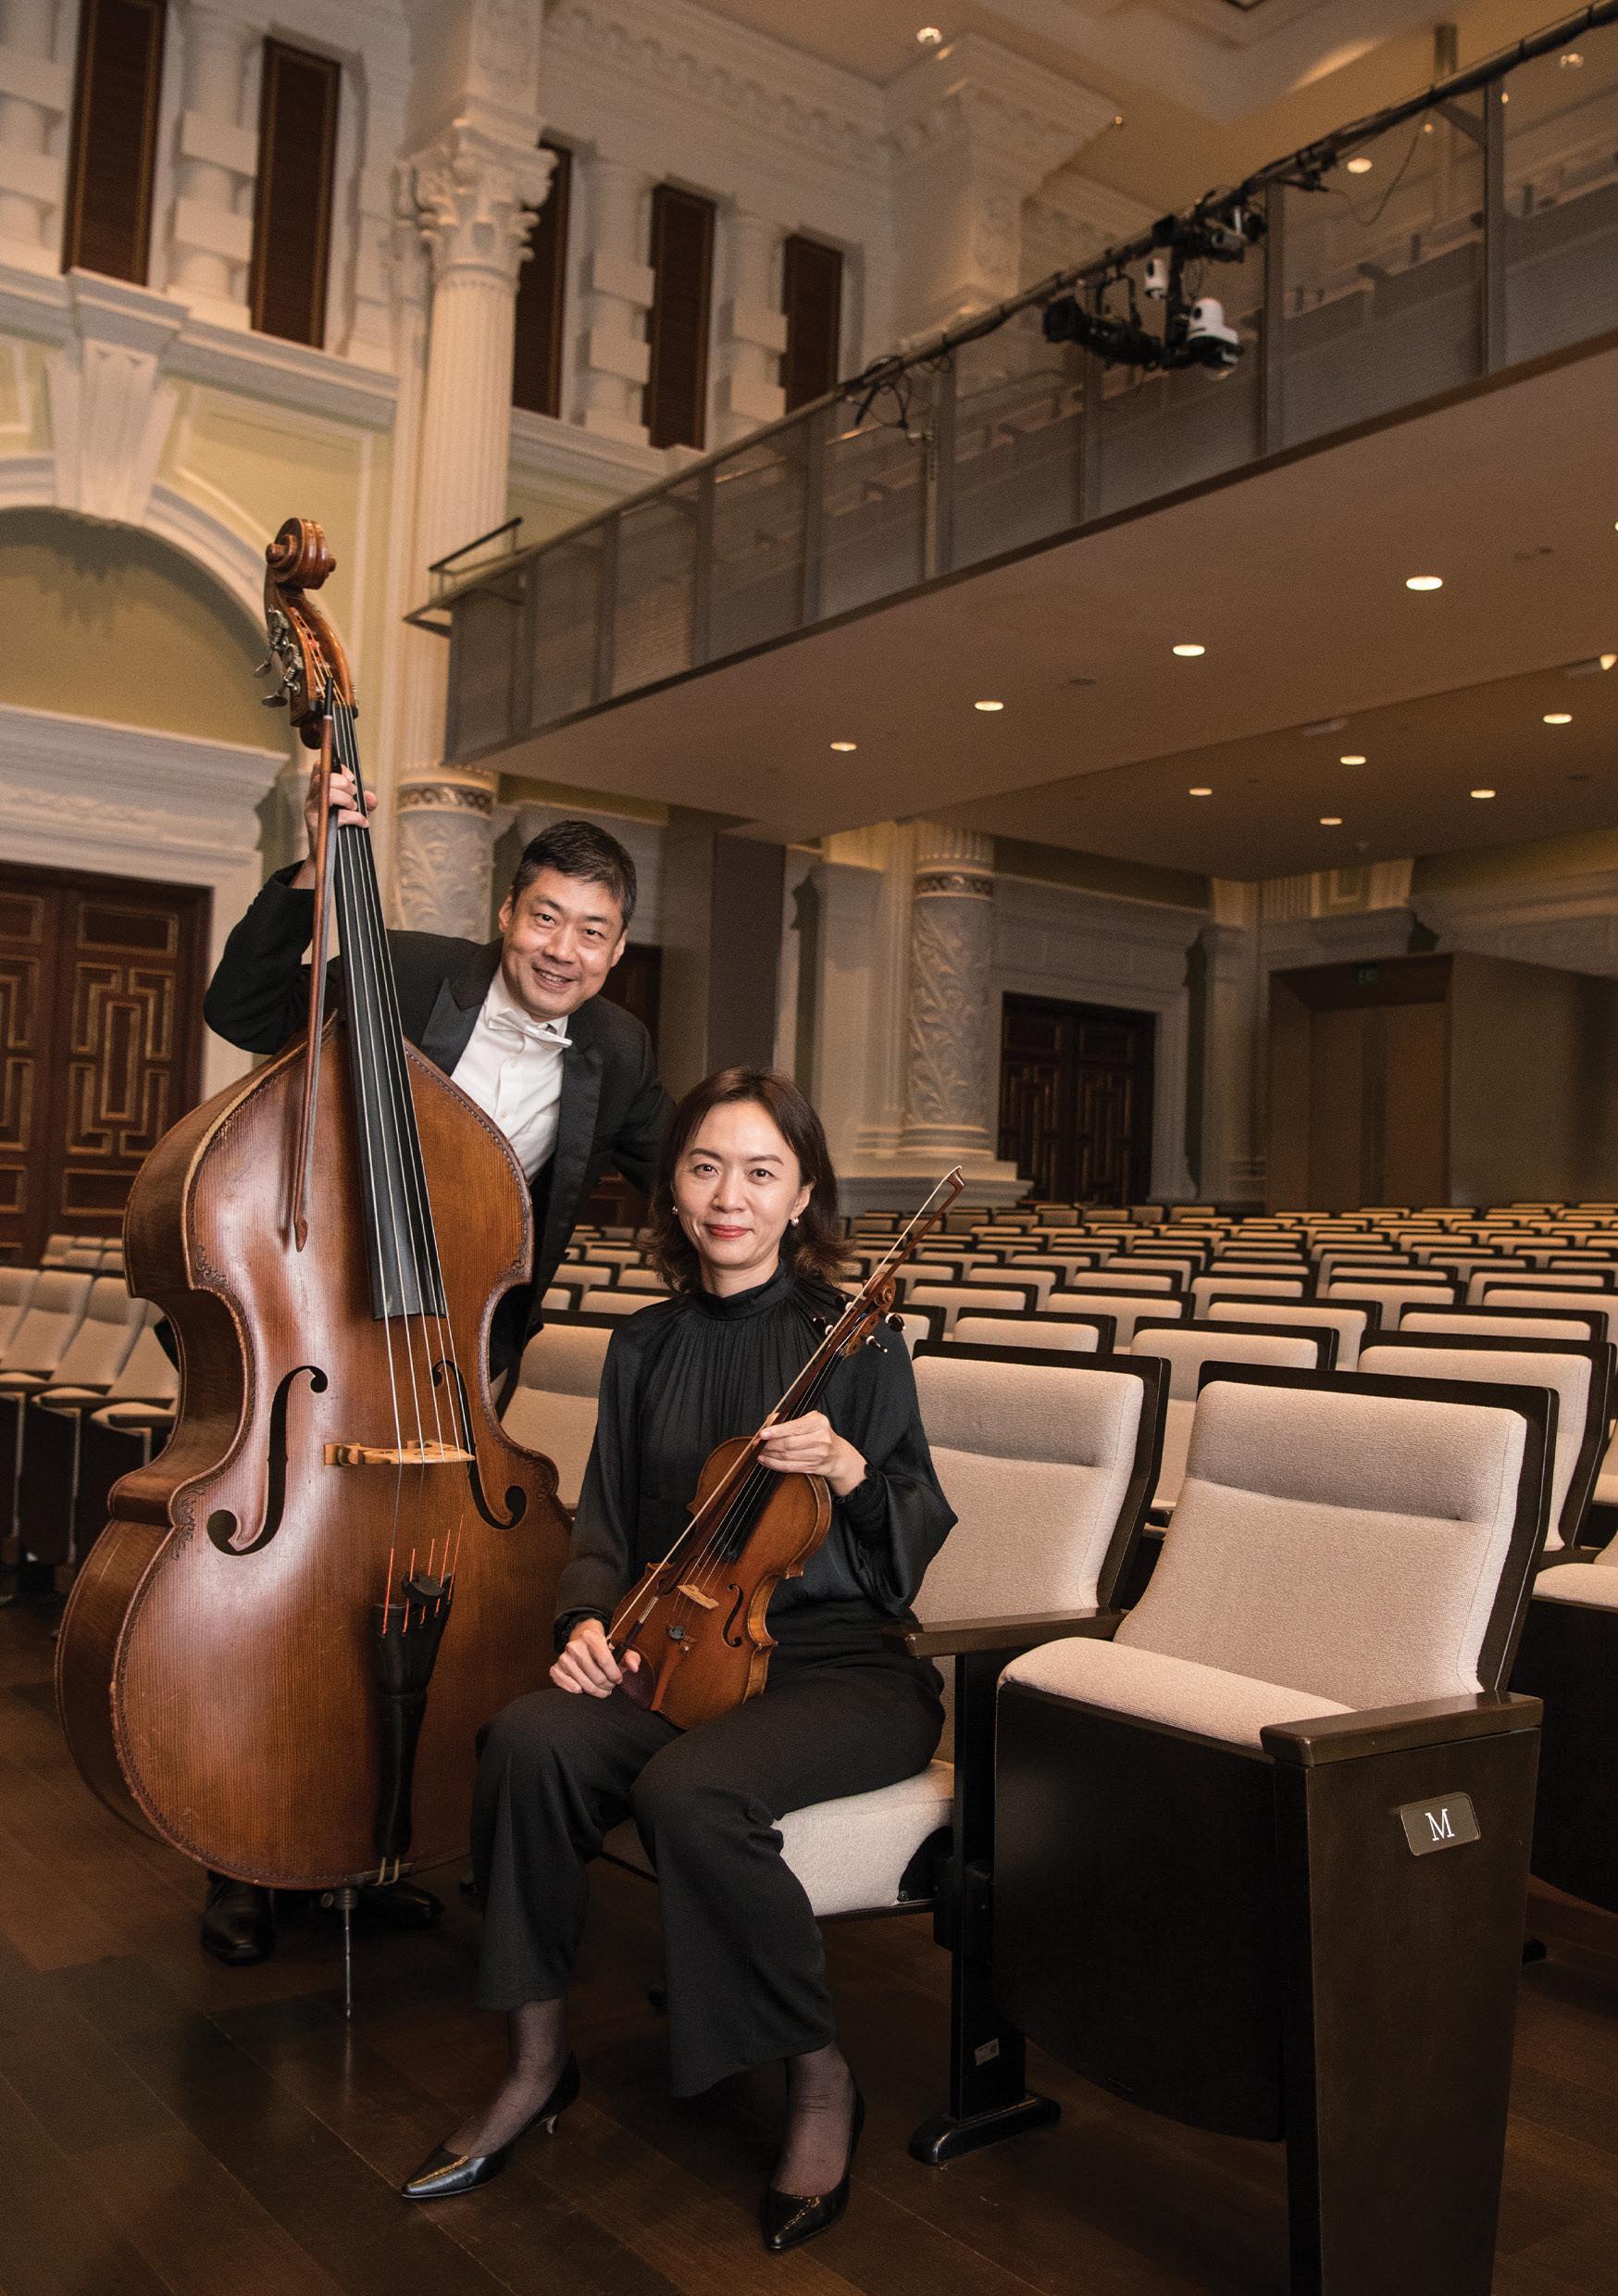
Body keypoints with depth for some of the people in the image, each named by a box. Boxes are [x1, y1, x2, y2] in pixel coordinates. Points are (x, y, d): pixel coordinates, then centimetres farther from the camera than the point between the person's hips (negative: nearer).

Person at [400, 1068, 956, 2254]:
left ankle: (822, 2080, -8)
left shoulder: (852, 1335, -1)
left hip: (842, 1665, -4)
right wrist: (589, 1619, -4)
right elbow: (607, 1521, 16)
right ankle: (539, 2062, -5)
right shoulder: (644, 1346, 12)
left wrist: (850, 1470, -21)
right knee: (533, 1739, -26)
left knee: (691, 1789, -33)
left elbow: (920, 1530, -1)